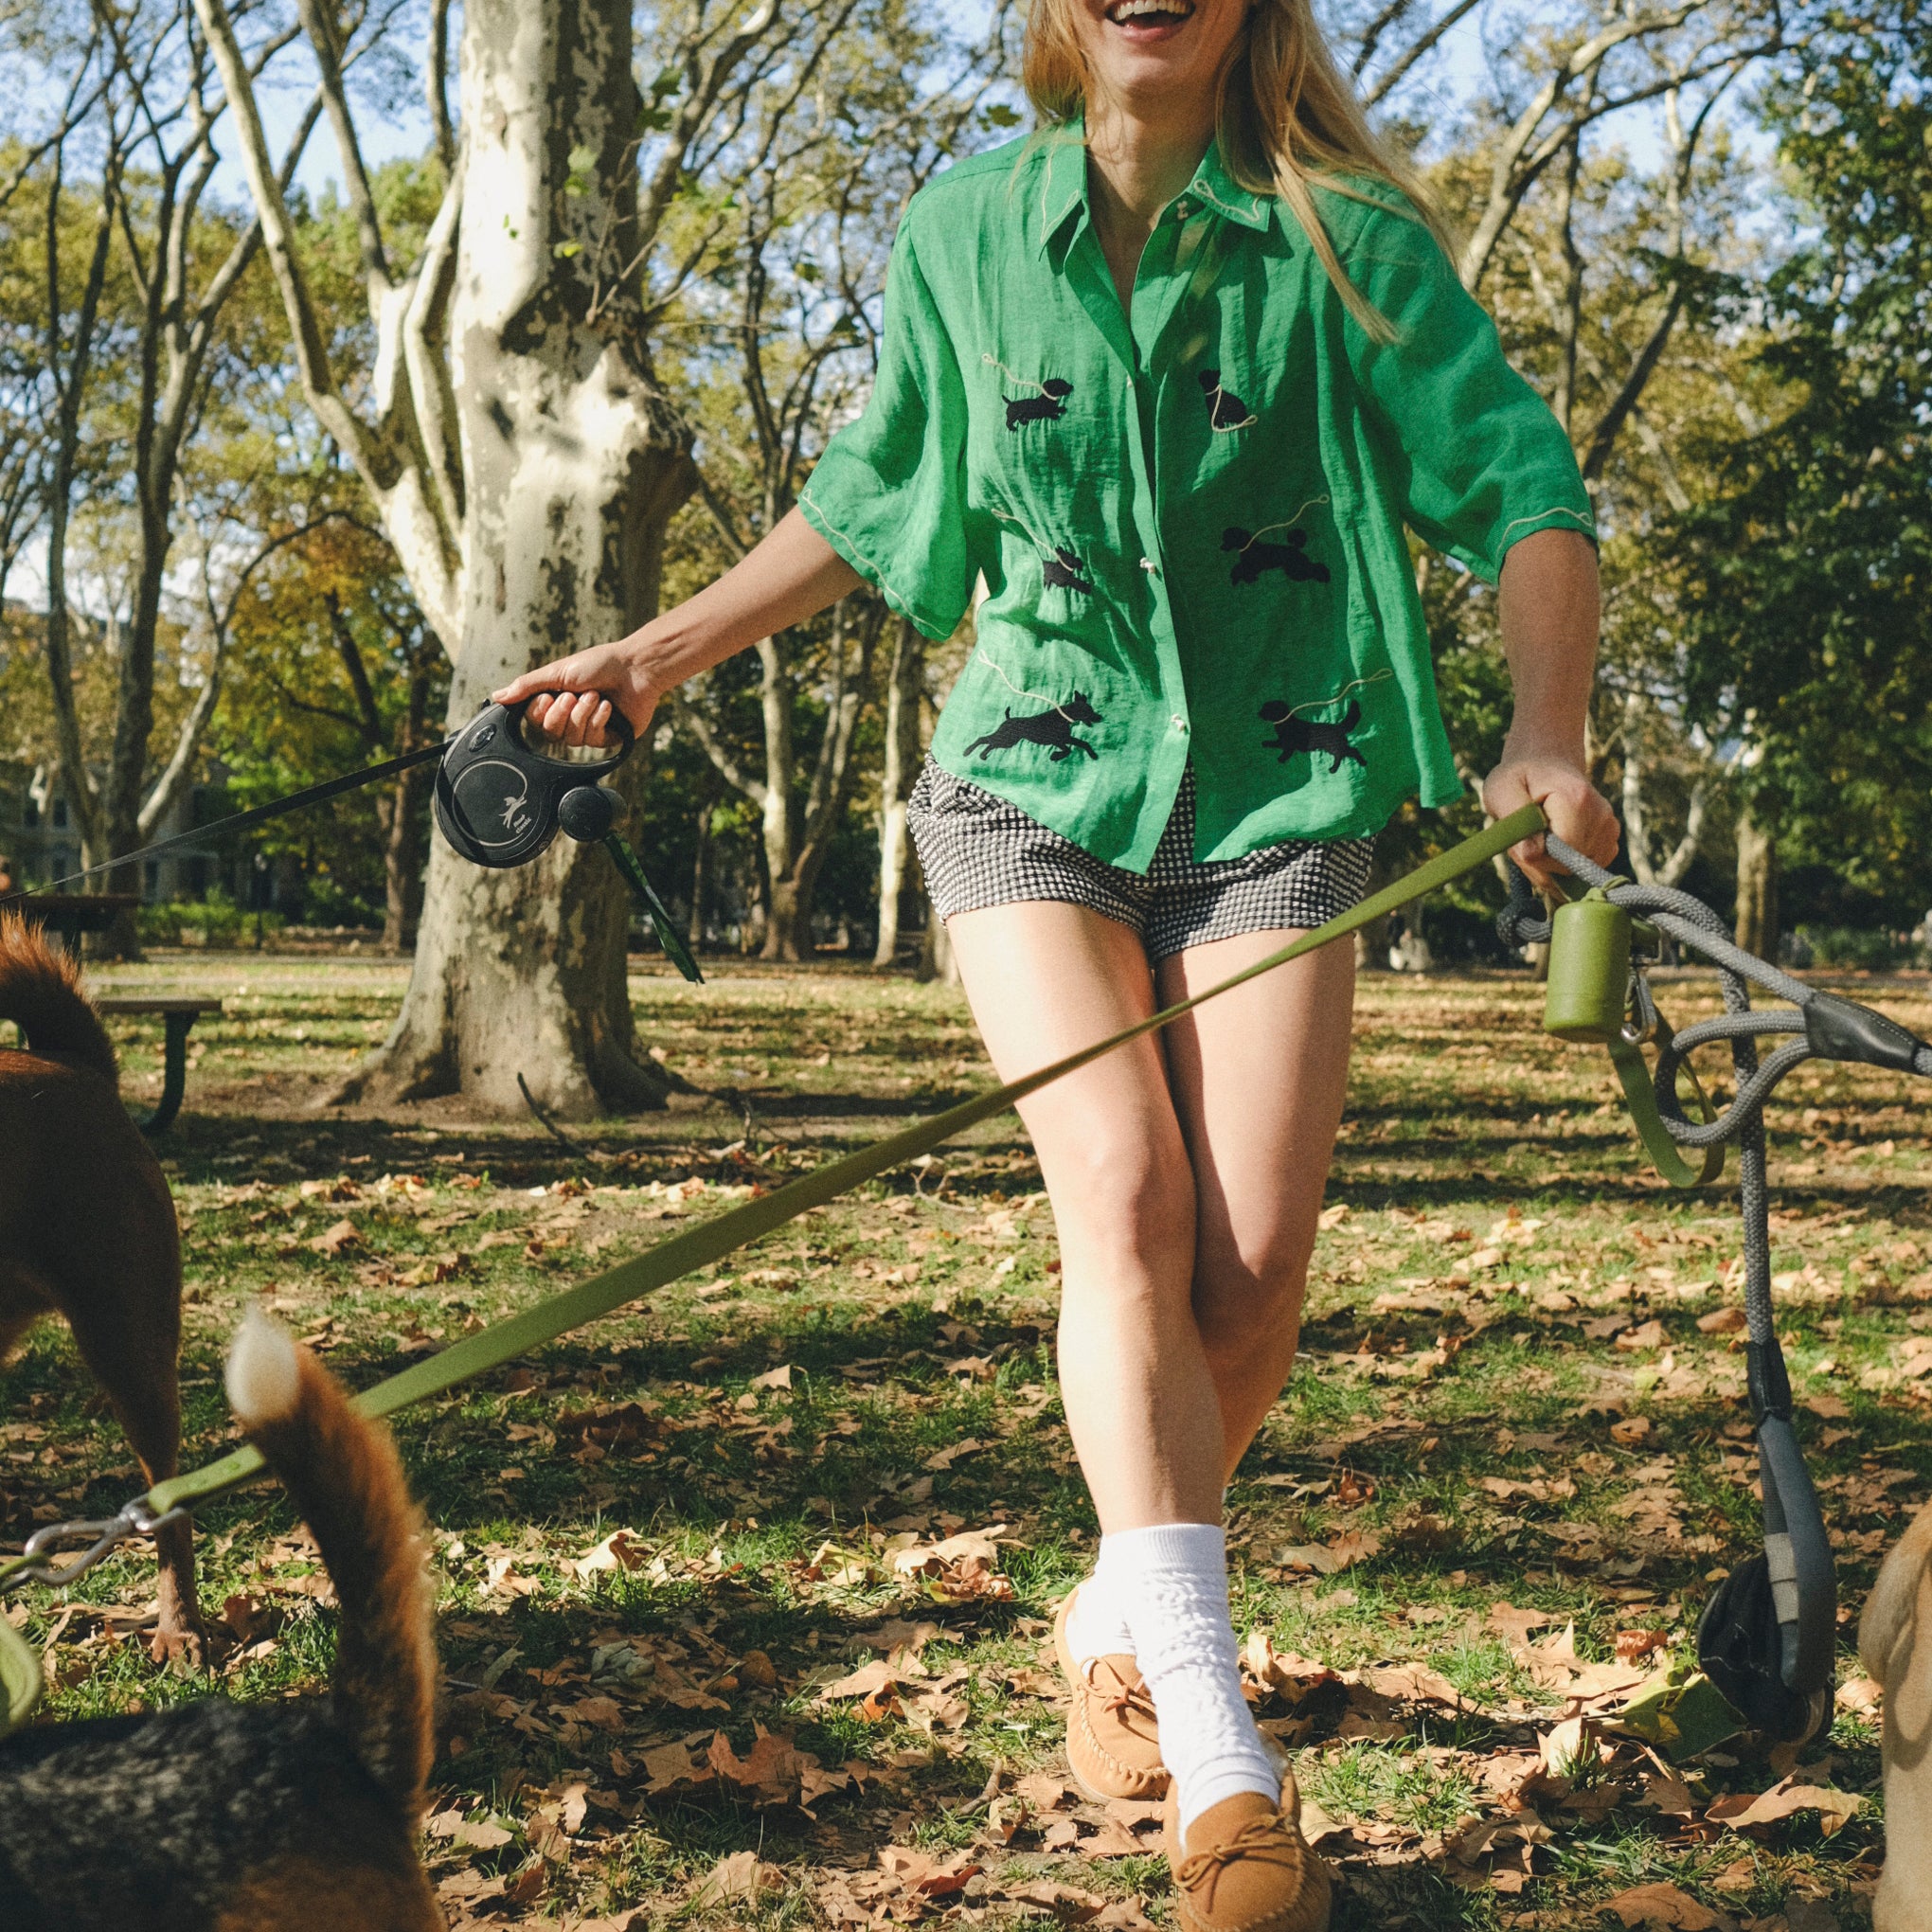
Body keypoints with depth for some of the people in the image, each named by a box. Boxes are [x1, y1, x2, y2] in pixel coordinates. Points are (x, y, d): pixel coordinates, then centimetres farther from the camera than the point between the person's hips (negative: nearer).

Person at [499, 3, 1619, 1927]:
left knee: (1252, 1263, -9)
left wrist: (1545, 732, -23)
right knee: (1124, 1198, -19)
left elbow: (1520, 482, -6)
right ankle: (1224, 1771, -24)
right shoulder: (963, 235, 3)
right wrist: (657, 653, 17)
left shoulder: (1346, 240, -4)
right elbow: (870, 501, 16)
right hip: (1035, 781, 0)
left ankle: (1120, 1619, 19)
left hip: (1274, 794, 0)